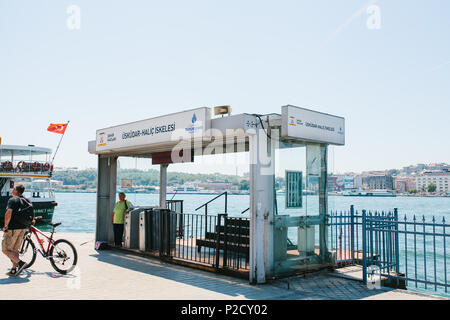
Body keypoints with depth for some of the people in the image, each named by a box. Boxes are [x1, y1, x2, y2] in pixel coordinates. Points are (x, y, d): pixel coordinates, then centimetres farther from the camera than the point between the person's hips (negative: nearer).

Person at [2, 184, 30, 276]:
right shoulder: (27, 200, 11)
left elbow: (8, 213, -26)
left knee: (5, 249, 1)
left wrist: (5, 225, -15)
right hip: (23, 228, 8)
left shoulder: (12, 200, -12)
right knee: (15, 249, 16)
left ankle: (20, 263, -11)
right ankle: (14, 270, 18)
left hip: (13, 228, -8)